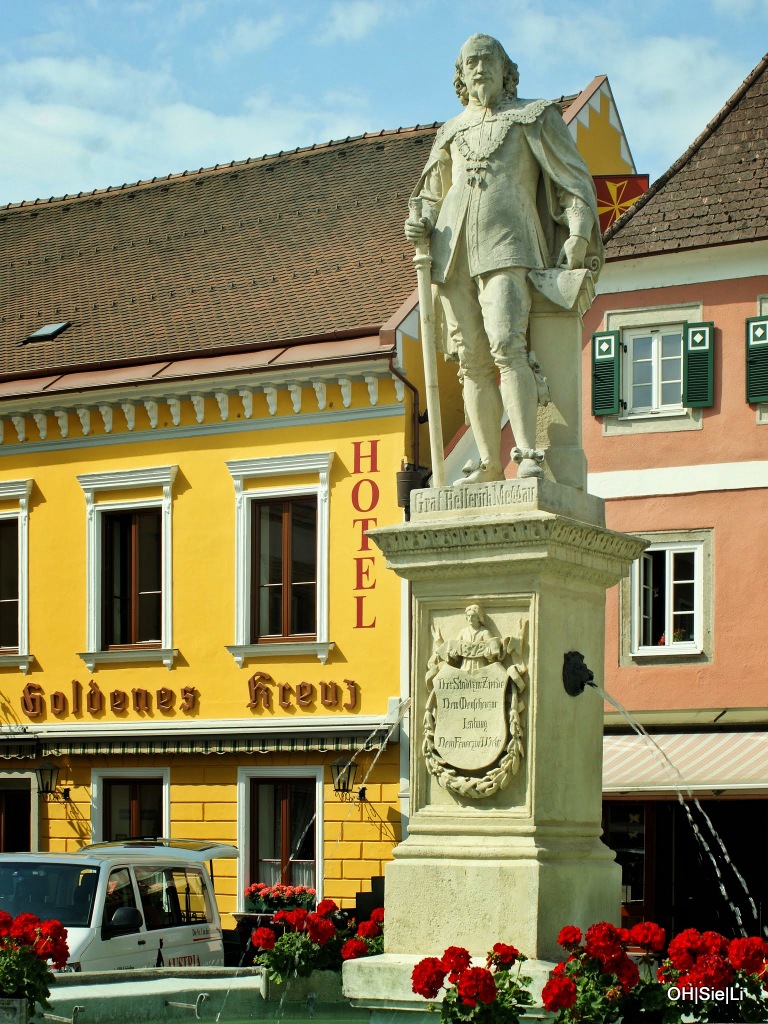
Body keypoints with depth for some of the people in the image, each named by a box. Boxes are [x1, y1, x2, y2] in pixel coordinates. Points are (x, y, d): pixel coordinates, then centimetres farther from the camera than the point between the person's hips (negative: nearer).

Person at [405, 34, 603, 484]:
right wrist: (421, 226, 9)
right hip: (455, 251, 5)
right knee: (472, 361, -2)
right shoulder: (452, 131, 24)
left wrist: (578, 233, -7)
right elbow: (433, 194, 31)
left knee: (507, 346, -22)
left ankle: (530, 456, -26)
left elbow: (573, 180, 8)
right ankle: (489, 465, -2)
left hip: (507, 246, -5)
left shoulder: (534, 117, 13)